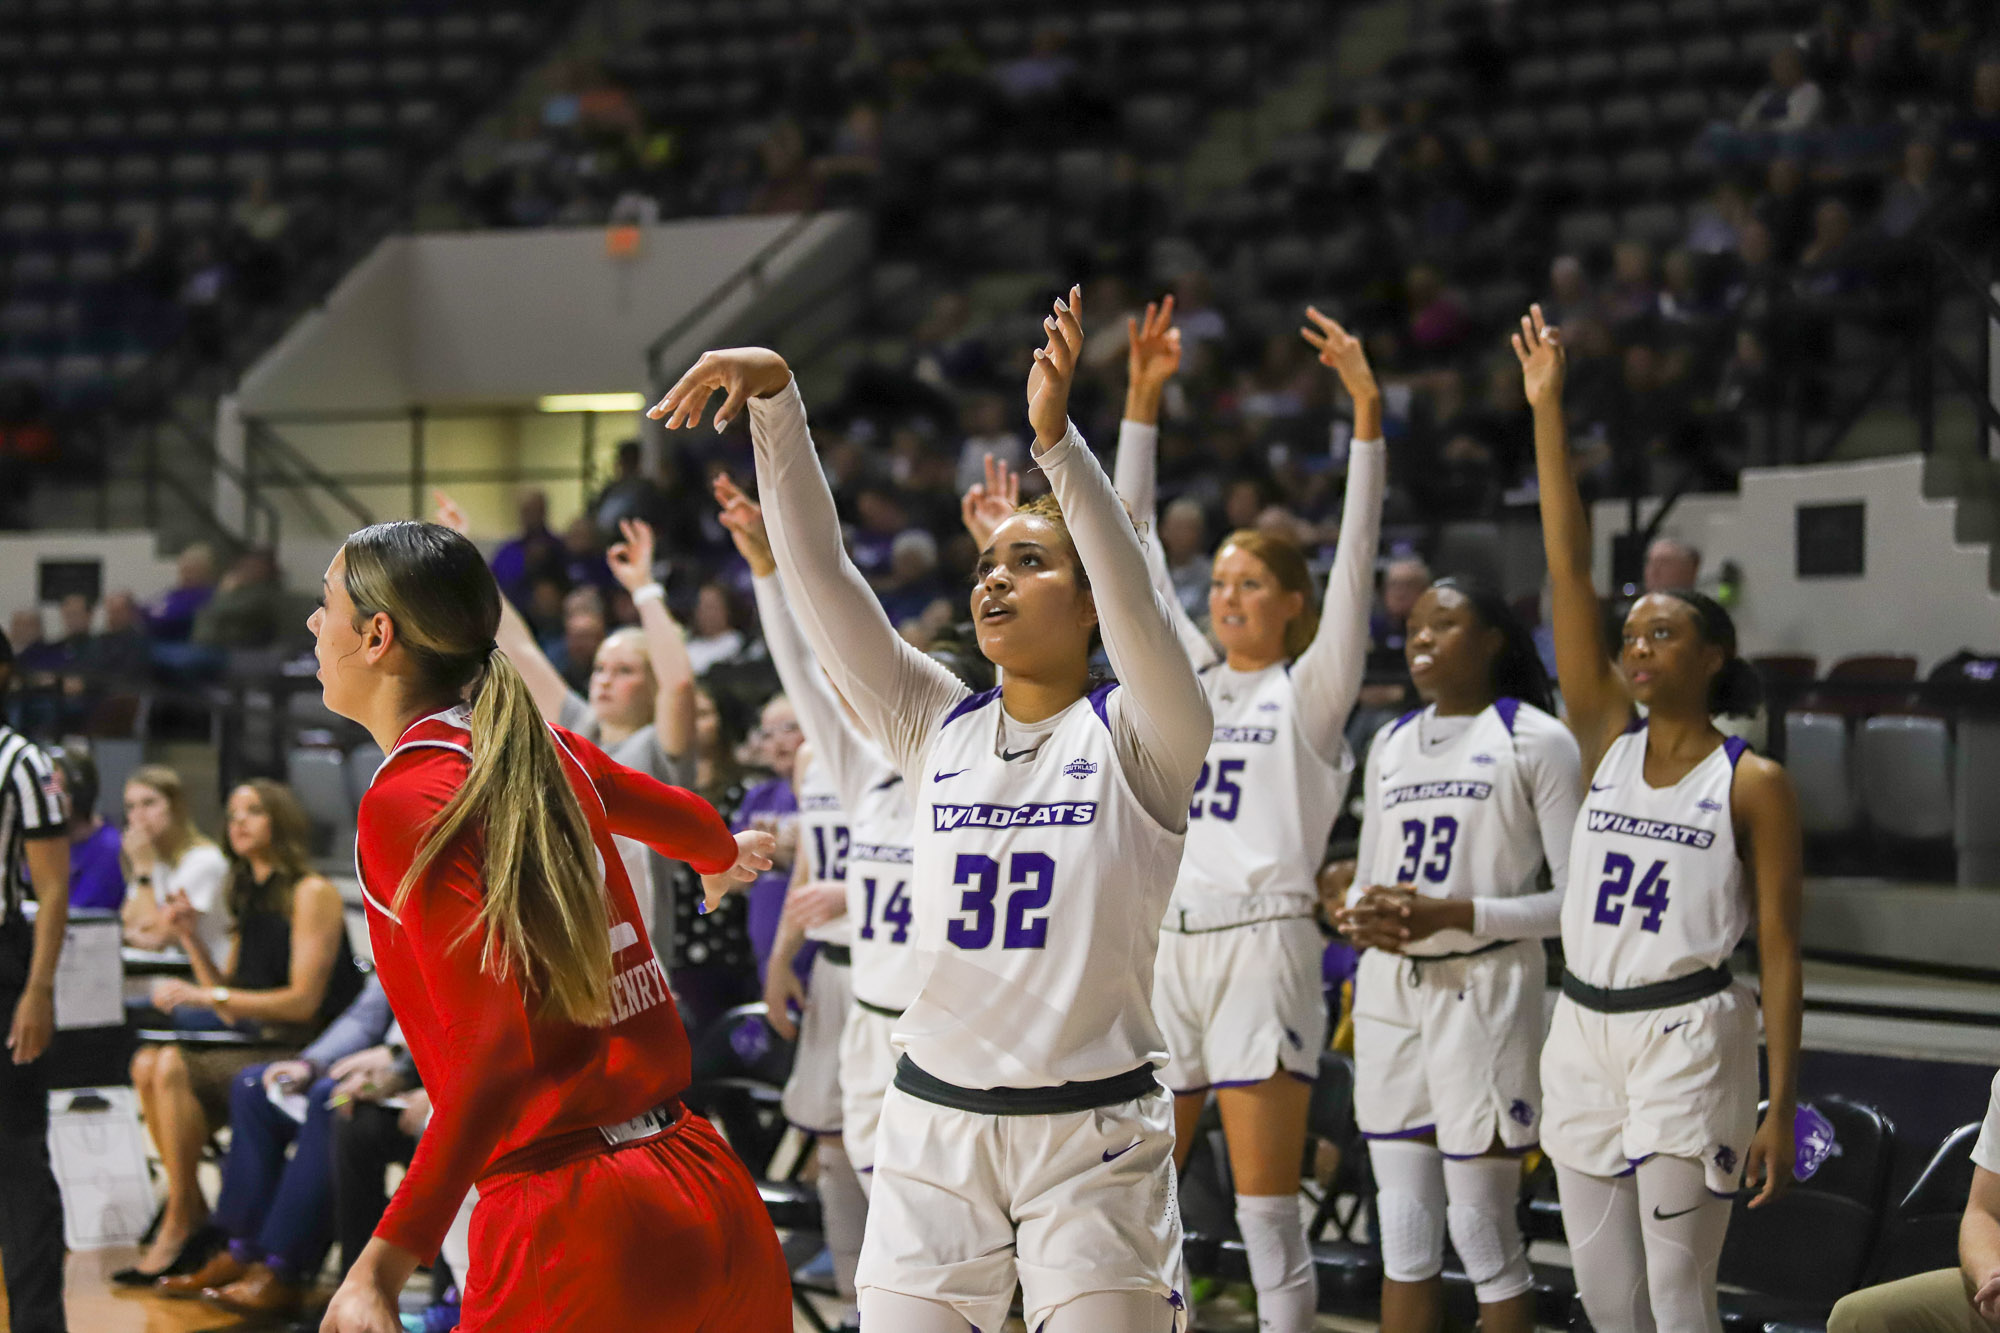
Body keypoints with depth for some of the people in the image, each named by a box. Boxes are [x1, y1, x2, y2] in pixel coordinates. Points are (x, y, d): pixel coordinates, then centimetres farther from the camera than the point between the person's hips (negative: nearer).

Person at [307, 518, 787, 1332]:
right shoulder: (548, 752, 11)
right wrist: (724, 858, 59)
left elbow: (496, 1056, -21)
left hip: (573, 1230, -7)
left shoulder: (407, 804, -10)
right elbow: (682, 819, 34)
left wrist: (383, 1267, -29)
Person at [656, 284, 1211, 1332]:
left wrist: (1056, 437, -34)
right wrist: (776, 400, -10)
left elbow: (1136, 602, -21)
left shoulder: (1137, 738, -2)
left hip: (1093, 1137, -3)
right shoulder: (936, 727, 8)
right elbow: (819, 573, 1)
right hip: (933, 1125, 4)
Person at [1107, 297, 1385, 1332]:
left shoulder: (1311, 690, 3)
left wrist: (1366, 412, -18)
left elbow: (1355, 556, -9)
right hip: (1168, 945, 5)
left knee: (1266, 1208, -5)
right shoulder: (1188, 677, 15)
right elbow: (1134, 545, 12)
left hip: (1261, 945, -5)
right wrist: (1143, 399, 5)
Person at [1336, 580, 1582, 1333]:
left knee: (1483, 1233, -3)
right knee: (1404, 1235, 9)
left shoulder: (1535, 741, -4)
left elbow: (1578, 897, -9)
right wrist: (1361, 917, -2)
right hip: (1390, 989, 6)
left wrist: (1452, 914, -18)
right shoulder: (1391, 744, 16)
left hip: (1484, 988, -6)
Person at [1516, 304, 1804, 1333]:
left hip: (1687, 1037, -5)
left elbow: (1779, 948, -5)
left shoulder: (1753, 784, -3)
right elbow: (1568, 572, 2)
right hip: (1582, 1030, 5)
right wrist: (1547, 411, -3)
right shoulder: (1606, 740, 8)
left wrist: (1781, 1109, -12)